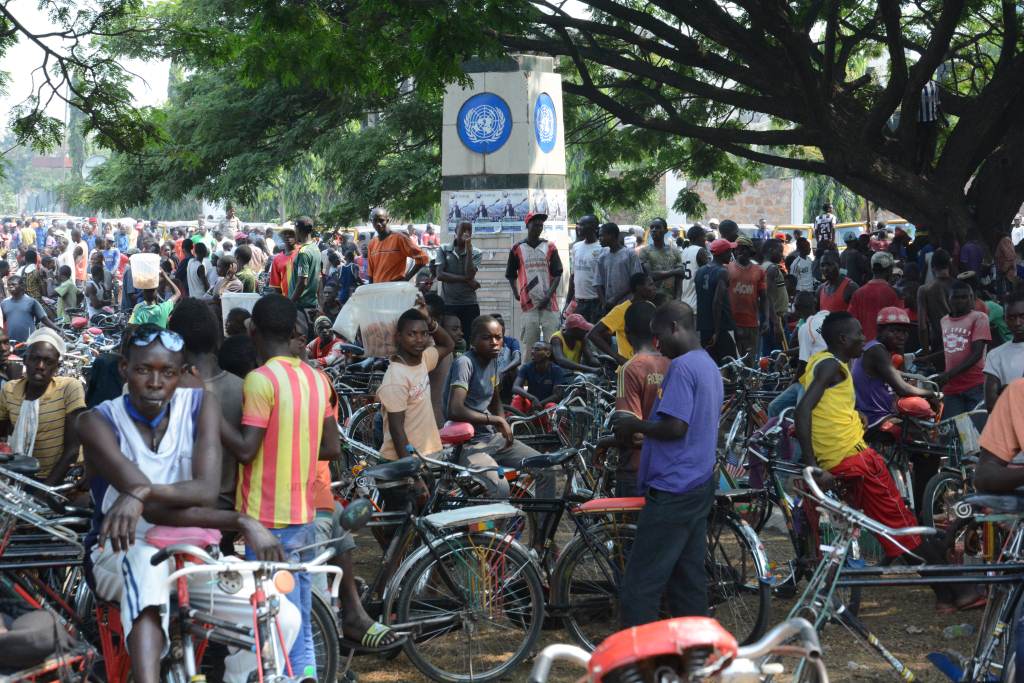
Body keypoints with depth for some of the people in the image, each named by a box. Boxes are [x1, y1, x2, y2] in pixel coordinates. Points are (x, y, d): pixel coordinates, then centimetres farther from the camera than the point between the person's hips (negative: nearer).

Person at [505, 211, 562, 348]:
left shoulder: (550, 247, 6)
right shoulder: (517, 248, 6)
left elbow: (557, 274, 3)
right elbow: (511, 274, 14)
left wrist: (549, 295, -9)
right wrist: (516, 292, 1)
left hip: (548, 302, 0)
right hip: (529, 302, 0)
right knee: (530, 343, 0)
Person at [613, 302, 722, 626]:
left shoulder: (682, 367, -14)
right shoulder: (710, 366, 16)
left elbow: (675, 427, -22)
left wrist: (634, 425, -7)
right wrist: (640, 428, 18)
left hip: (672, 490, -10)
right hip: (699, 486, 10)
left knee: (640, 587, -7)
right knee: (689, 578, 11)